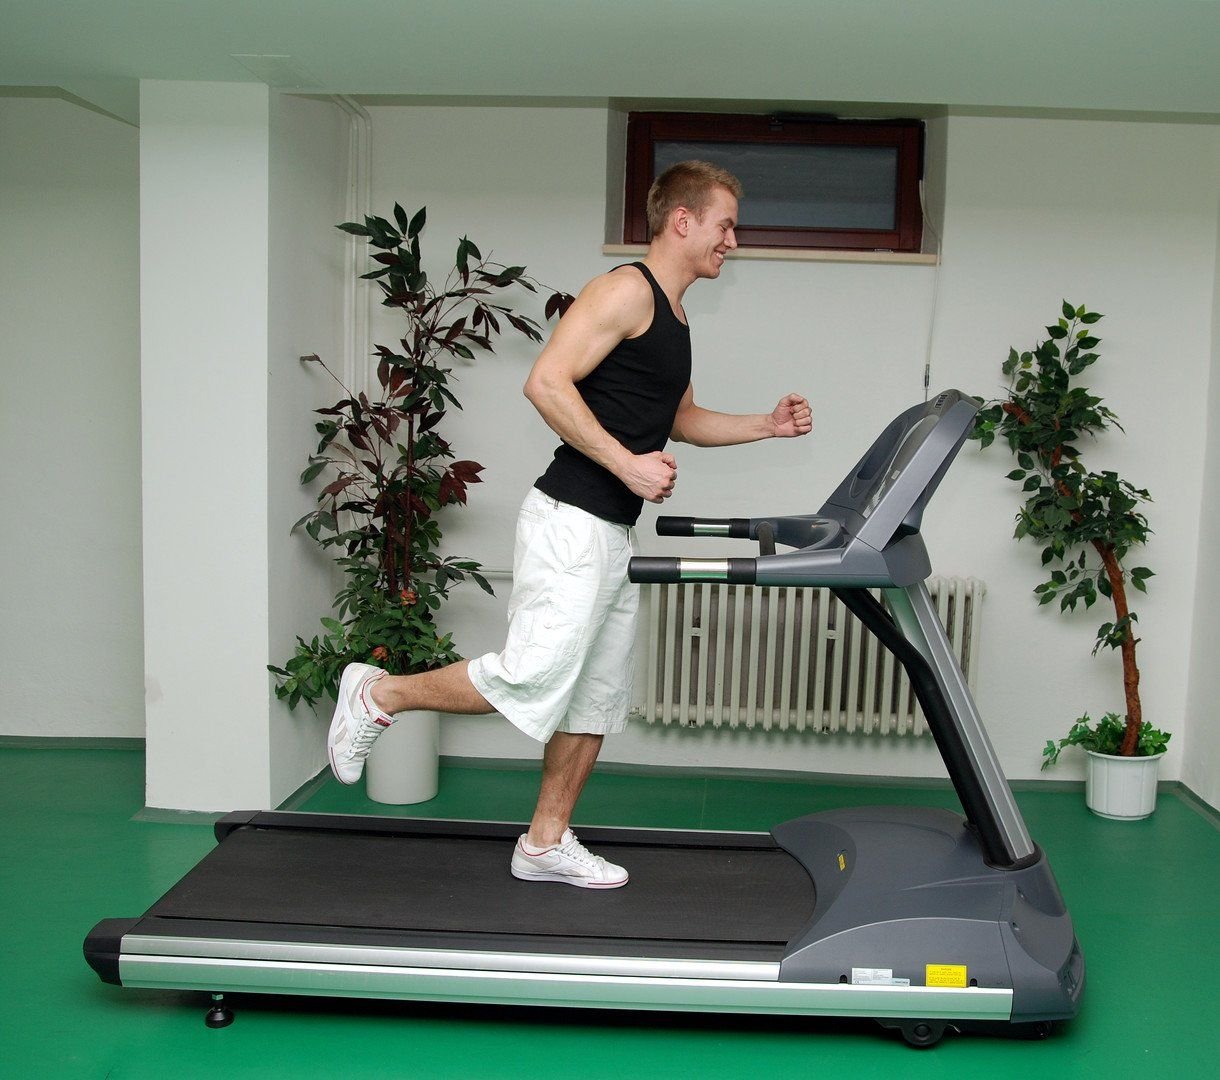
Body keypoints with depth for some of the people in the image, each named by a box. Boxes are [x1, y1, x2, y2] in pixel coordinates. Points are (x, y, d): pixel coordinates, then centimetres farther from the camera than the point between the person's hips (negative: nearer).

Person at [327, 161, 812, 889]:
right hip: (572, 523, -10)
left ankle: (546, 842, 22)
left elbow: (680, 419, 31)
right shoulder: (627, 290, -10)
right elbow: (547, 382, -19)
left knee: (597, 697, 12)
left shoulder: (673, 316, 20)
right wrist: (626, 463, -21)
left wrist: (765, 426, 19)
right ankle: (379, 696, 7)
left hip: (614, 531, 10)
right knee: (533, 681, -12)